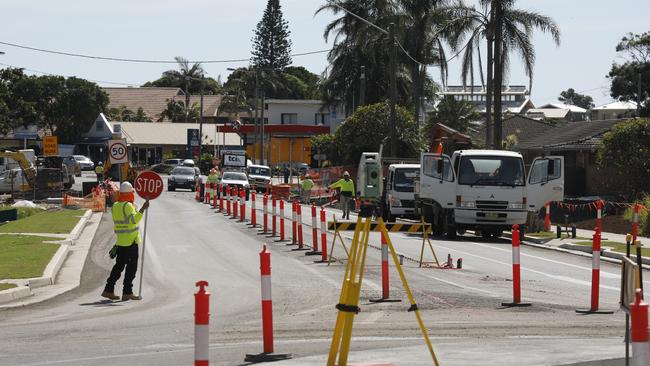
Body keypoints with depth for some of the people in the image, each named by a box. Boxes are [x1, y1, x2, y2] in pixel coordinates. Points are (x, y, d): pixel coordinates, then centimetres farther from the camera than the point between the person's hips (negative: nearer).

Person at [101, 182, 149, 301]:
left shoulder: (115, 206, 10)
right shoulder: (127, 206, -16)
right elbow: (133, 220, -28)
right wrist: (142, 209, -28)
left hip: (120, 241, 8)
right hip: (130, 241, -8)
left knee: (119, 265, 14)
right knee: (131, 267, -3)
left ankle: (108, 290, 14)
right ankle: (127, 292, -3)